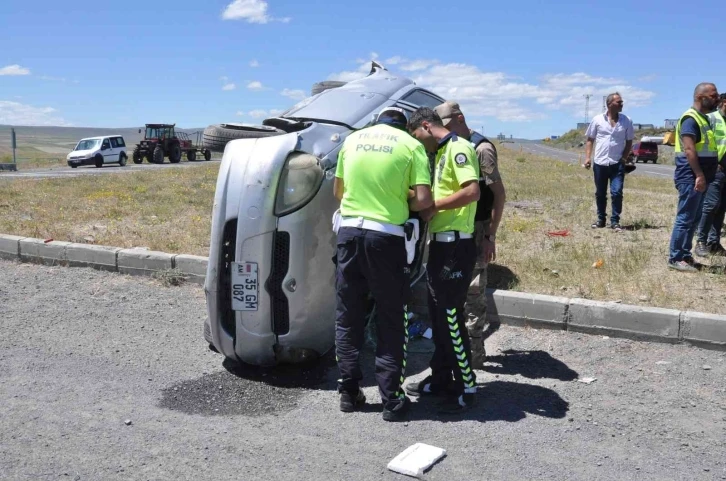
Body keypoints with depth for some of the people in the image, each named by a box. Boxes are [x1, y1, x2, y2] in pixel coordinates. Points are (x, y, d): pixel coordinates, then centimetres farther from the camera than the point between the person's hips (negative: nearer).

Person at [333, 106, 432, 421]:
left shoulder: (353, 140, 12)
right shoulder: (410, 145, 0)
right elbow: (423, 199, -8)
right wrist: (399, 203, 10)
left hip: (349, 231, 4)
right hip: (386, 237, -3)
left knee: (348, 317, 13)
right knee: (390, 321, 6)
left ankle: (349, 392, 20)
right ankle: (392, 400, 9)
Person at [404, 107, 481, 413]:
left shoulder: (458, 148, -10)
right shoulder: (441, 153, 19)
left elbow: (472, 192, -23)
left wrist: (433, 206, -16)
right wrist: (429, 207, 6)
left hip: (455, 246, -10)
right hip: (440, 243, 10)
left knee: (451, 318, -6)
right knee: (438, 316, 15)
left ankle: (467, 388, 4)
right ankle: (441, 378, 26)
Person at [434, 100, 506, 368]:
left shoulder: (481, 148, -13)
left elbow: (499, 194, -15)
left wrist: (490, 236, -18)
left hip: (476, 229, -8)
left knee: (473, 290, -2)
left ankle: (473, 353, 7)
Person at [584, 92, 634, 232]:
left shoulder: (626, 121, 3)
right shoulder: (597, 119, 1)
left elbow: (629, 142, 9)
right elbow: (590, 140, 6)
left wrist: (624, 158, -3)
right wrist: (587, 157, -5)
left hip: (617, 164, -1)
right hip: (599, 163, 1)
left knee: (616, 192, -8)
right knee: (600, 194, 10)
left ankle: (615, 222, 1)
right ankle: (601, 219, 24)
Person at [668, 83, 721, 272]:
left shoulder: (703, 118, 18)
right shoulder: (691, 119, -14)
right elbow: (689, 149, -22)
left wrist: (703, 175, 20)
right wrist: (699, 175, -26)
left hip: (698, 177, 10)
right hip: (691, 177, -10)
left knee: (694, 219, 13)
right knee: (685, 218, -7)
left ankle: (685, 255, 20)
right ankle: (675, 258, -3)